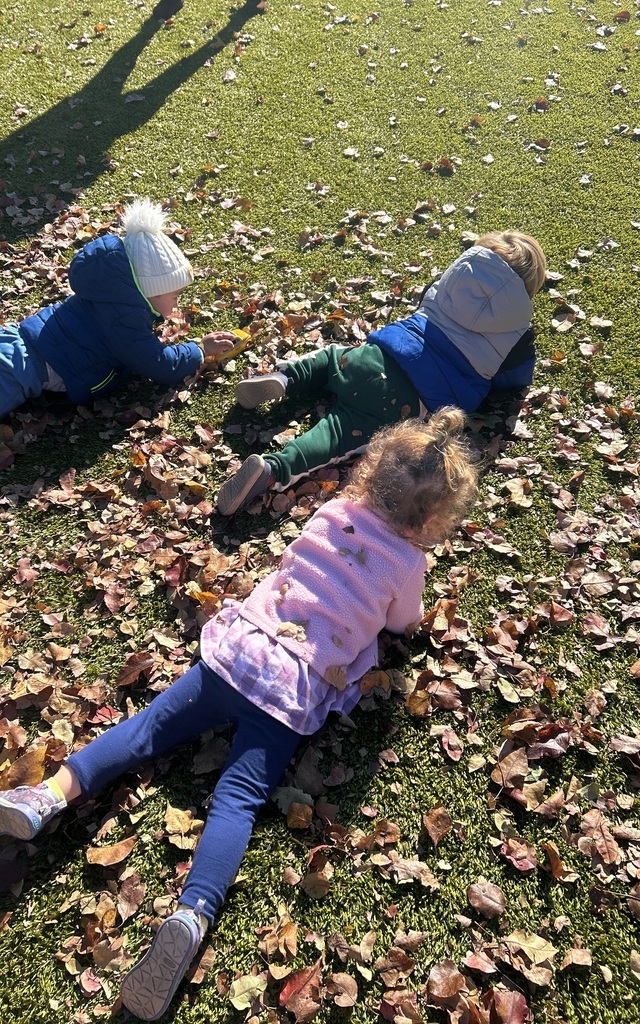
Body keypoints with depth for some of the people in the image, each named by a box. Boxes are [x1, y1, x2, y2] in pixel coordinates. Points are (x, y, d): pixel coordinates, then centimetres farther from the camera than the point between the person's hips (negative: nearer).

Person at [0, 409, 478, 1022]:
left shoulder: (332, 511, 10)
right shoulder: (410, 563, -2)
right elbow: (402, 625, 19)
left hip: (236, 646, 3)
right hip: (292, 694, -3)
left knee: (149, 726, 11)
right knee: (238, 799, -8)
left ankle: (52, 792, -1)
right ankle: (191, 915, -25)